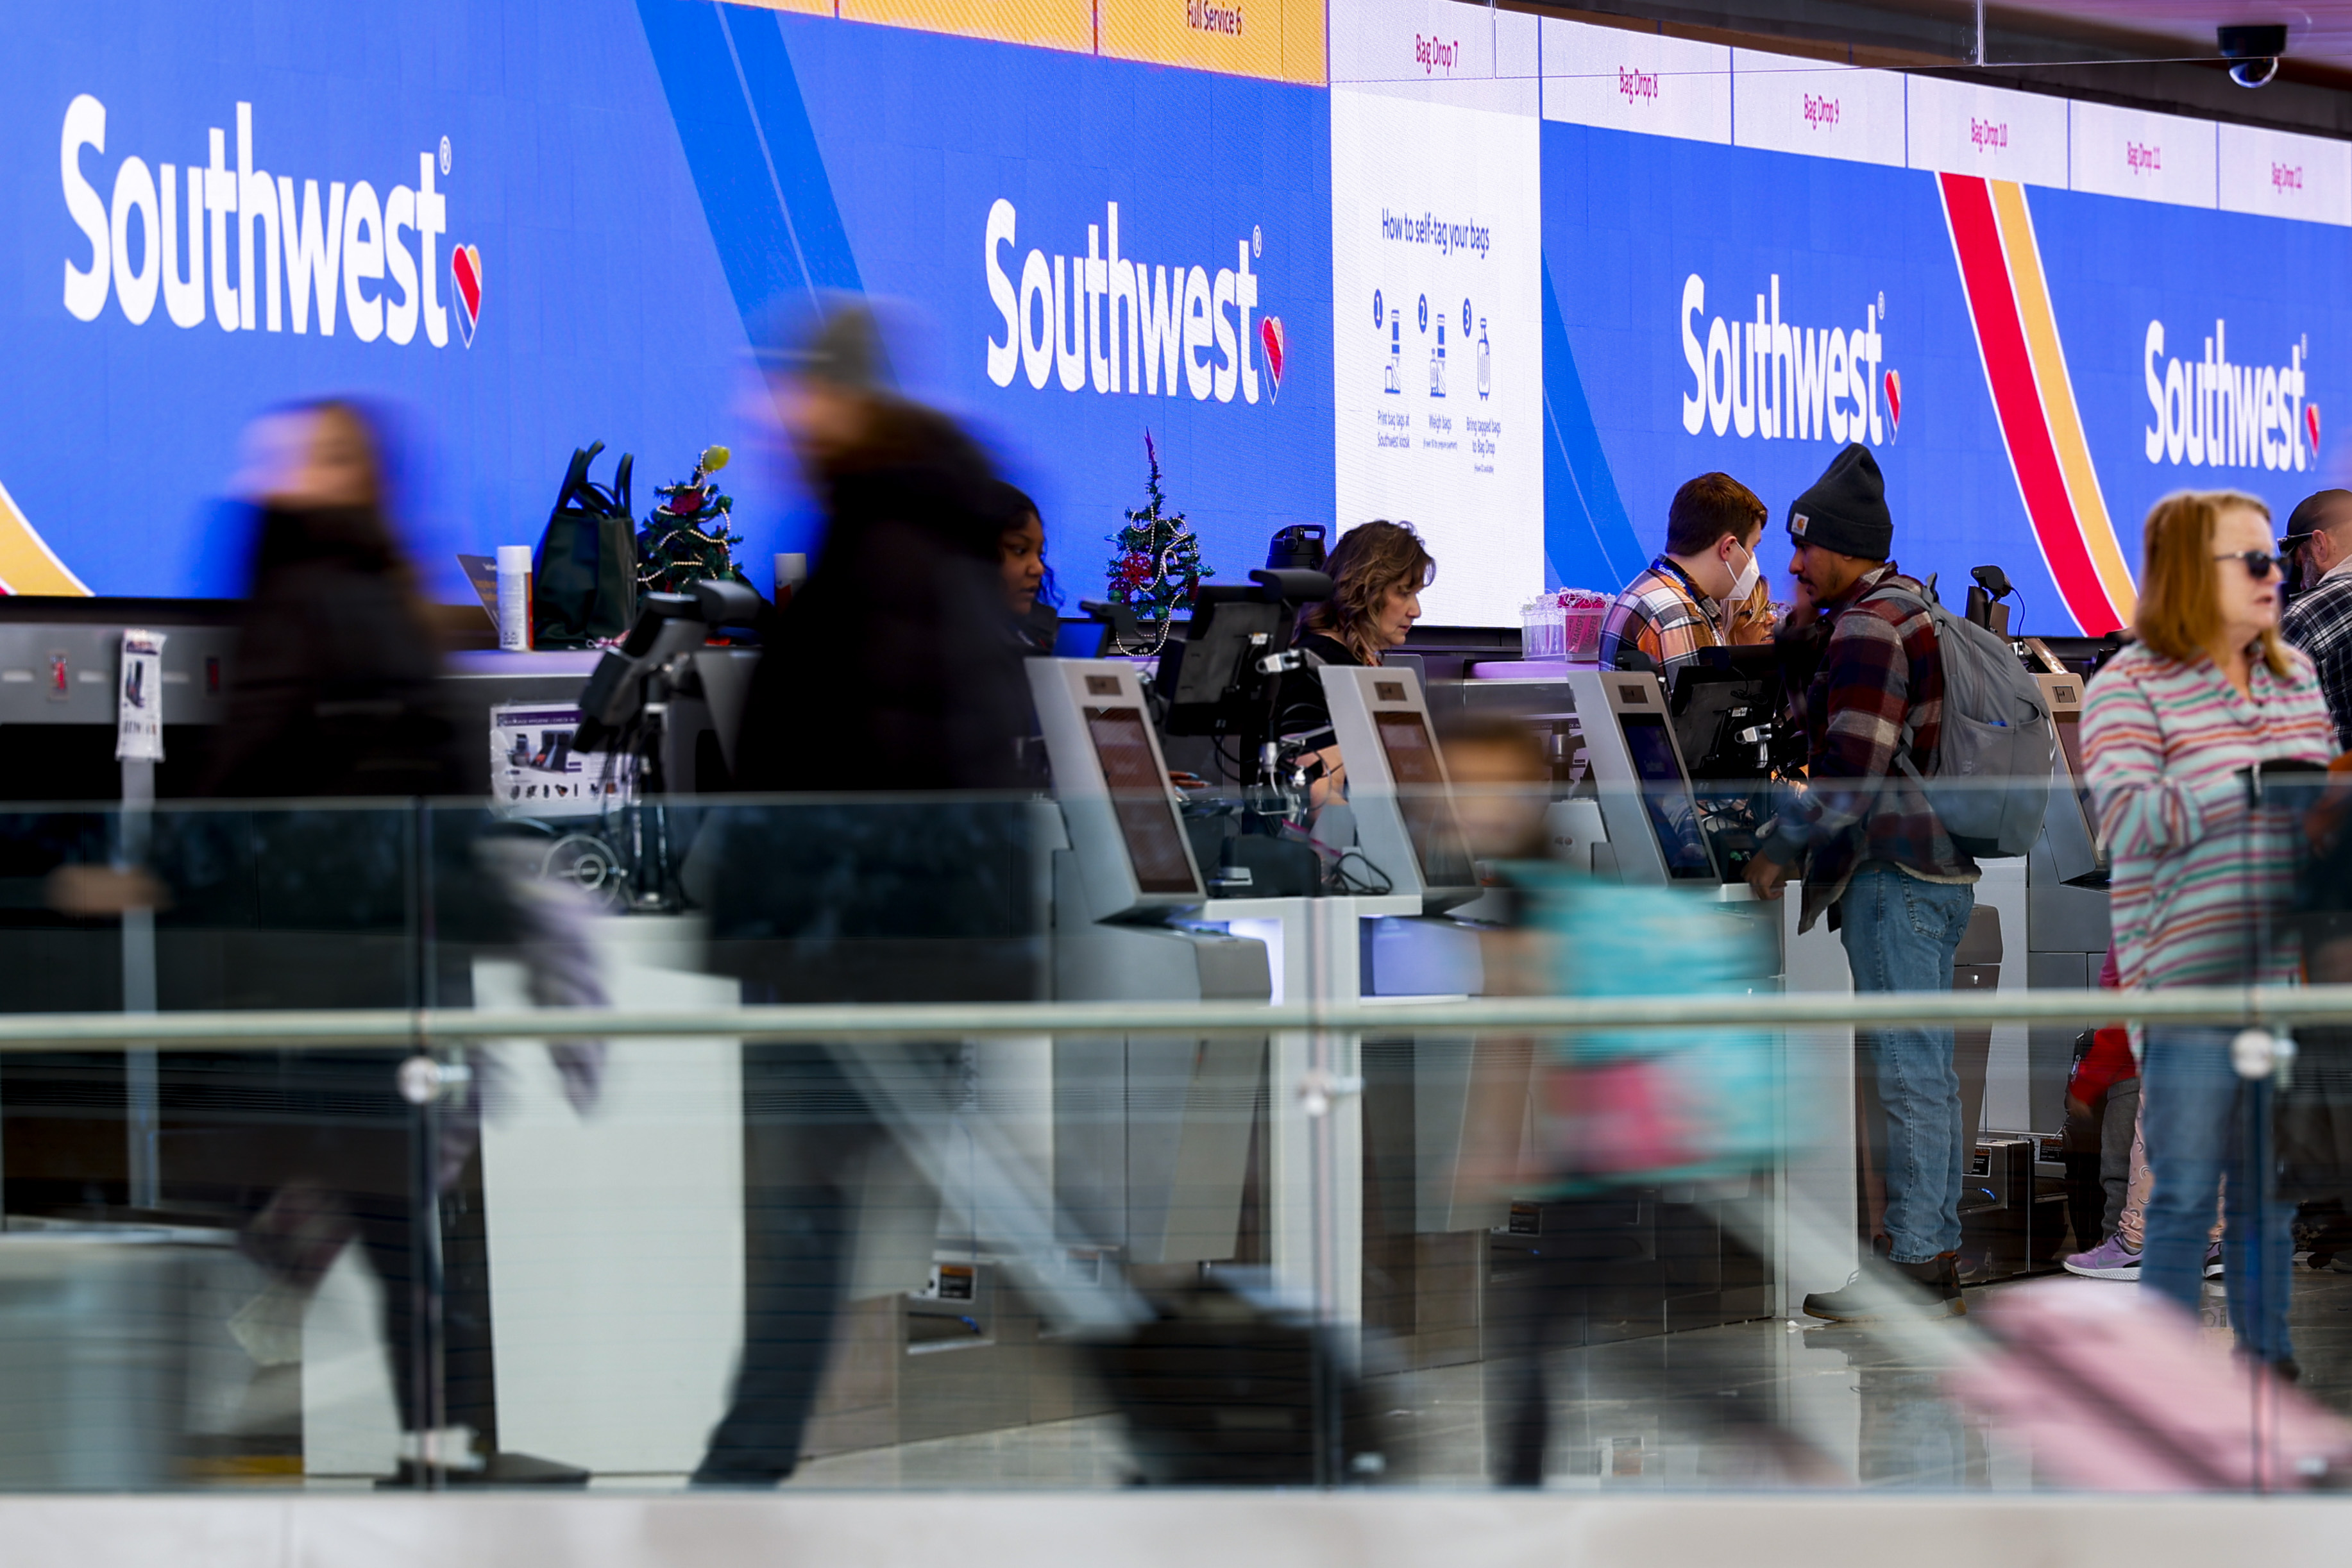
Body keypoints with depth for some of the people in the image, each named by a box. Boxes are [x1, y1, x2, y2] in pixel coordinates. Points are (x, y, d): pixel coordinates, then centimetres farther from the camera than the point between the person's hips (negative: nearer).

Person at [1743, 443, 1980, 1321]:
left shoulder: (1868, 629, -13)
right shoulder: (1916, 613, 19)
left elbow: (1852, 770, -19)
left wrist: (1780, 848, -11)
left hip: (1894, 870, -11)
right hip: (1944, 865, 11)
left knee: (1908, 1068, -9)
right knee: (1928, 1067, 11)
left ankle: (1913, 1270, -9)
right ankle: (1937, 1255, 14)